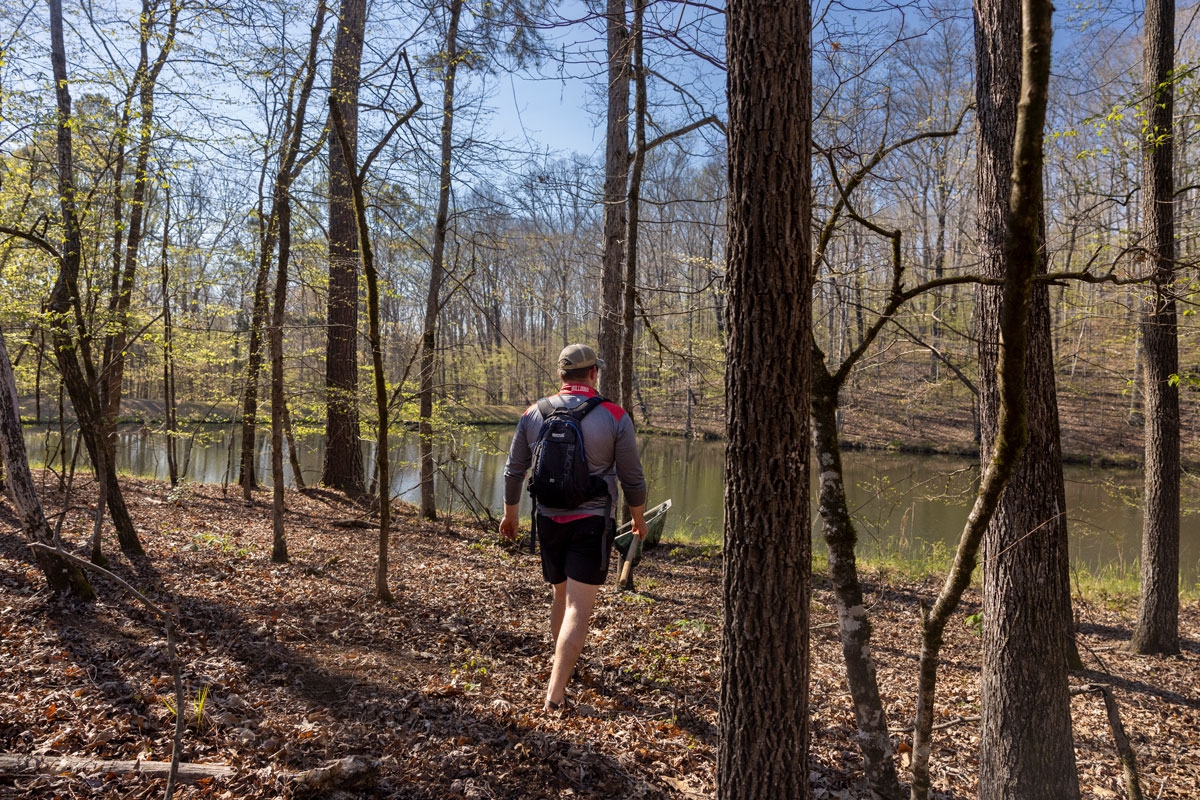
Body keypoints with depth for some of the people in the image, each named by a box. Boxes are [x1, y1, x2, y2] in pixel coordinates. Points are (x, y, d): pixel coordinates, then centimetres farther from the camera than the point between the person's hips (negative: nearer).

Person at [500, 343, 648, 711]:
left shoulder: (533, 414, -1)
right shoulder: (614, 418, -10)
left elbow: (514, 471, 7)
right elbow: (632, 479, -4)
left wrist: (510, 513, 21)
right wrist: (639, 518, 12)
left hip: (548, 519, 4)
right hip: (591, 523, -4)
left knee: (561, 595, 23)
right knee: (578, 608, -2)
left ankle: (562, 658, 42)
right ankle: (555, 692, -6)